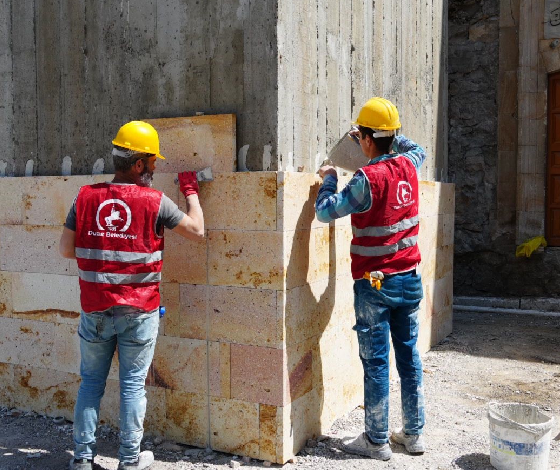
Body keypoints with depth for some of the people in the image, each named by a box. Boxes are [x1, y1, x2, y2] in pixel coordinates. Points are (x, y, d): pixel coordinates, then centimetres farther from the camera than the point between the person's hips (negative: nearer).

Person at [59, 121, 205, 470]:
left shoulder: (86, 197, -2)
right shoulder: (155, 201, -11)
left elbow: (66, 249, 1)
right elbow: (197, 231, -2)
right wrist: (191, 190, 11)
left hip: (95, 309, 3)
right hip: (139, 310, -3)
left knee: (91, 382, 15)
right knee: (133, 384, 8)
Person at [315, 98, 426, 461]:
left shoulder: (368, 179, -18)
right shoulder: (408, 166, 2)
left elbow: (325, 212, -15)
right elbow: (417, 149, 27)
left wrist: (329, 179, 1)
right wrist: (387, 139, 29)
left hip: (375, 283, -6)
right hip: (410, 279, 7)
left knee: (376, 362, 3)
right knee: (409, 355, 14)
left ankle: (377, 441, 14)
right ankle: (414, 433, 25)